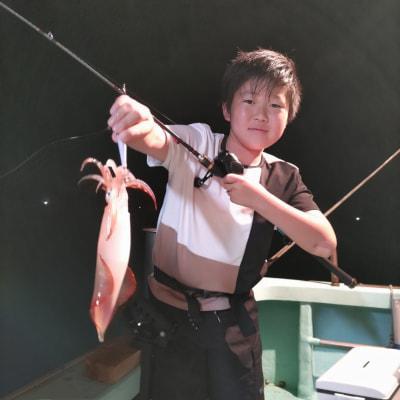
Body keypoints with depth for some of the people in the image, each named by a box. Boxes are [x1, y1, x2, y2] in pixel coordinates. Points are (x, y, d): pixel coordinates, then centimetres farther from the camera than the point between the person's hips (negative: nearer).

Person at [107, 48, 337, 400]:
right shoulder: (195, 143, -9)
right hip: (170, 309, -1)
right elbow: (153, 140, -30)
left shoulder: (283, 177, -2)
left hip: (233, 322, 2)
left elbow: (325, 244, -14)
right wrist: (135, 121, -54)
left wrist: (257, 197, -24)